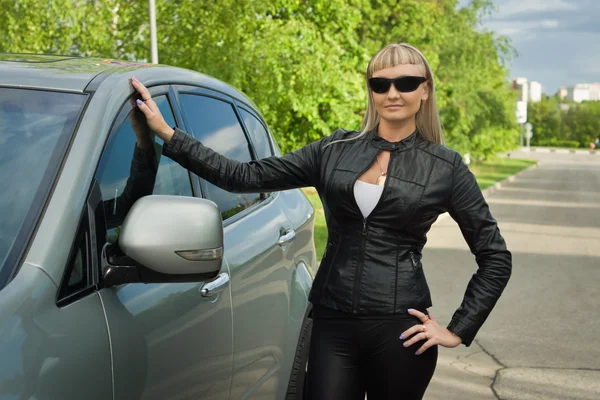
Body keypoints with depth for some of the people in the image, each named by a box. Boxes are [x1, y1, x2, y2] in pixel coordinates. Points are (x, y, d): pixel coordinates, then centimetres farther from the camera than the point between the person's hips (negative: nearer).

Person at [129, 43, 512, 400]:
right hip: (333, 323, 2)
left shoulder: (445, 167, 1)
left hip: (399, 328, -1)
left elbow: (495, 255, 6)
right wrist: (167, 133, -2)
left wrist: (459, 330, 1)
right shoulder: (335, 151, 7)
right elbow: (245, 176, 2)